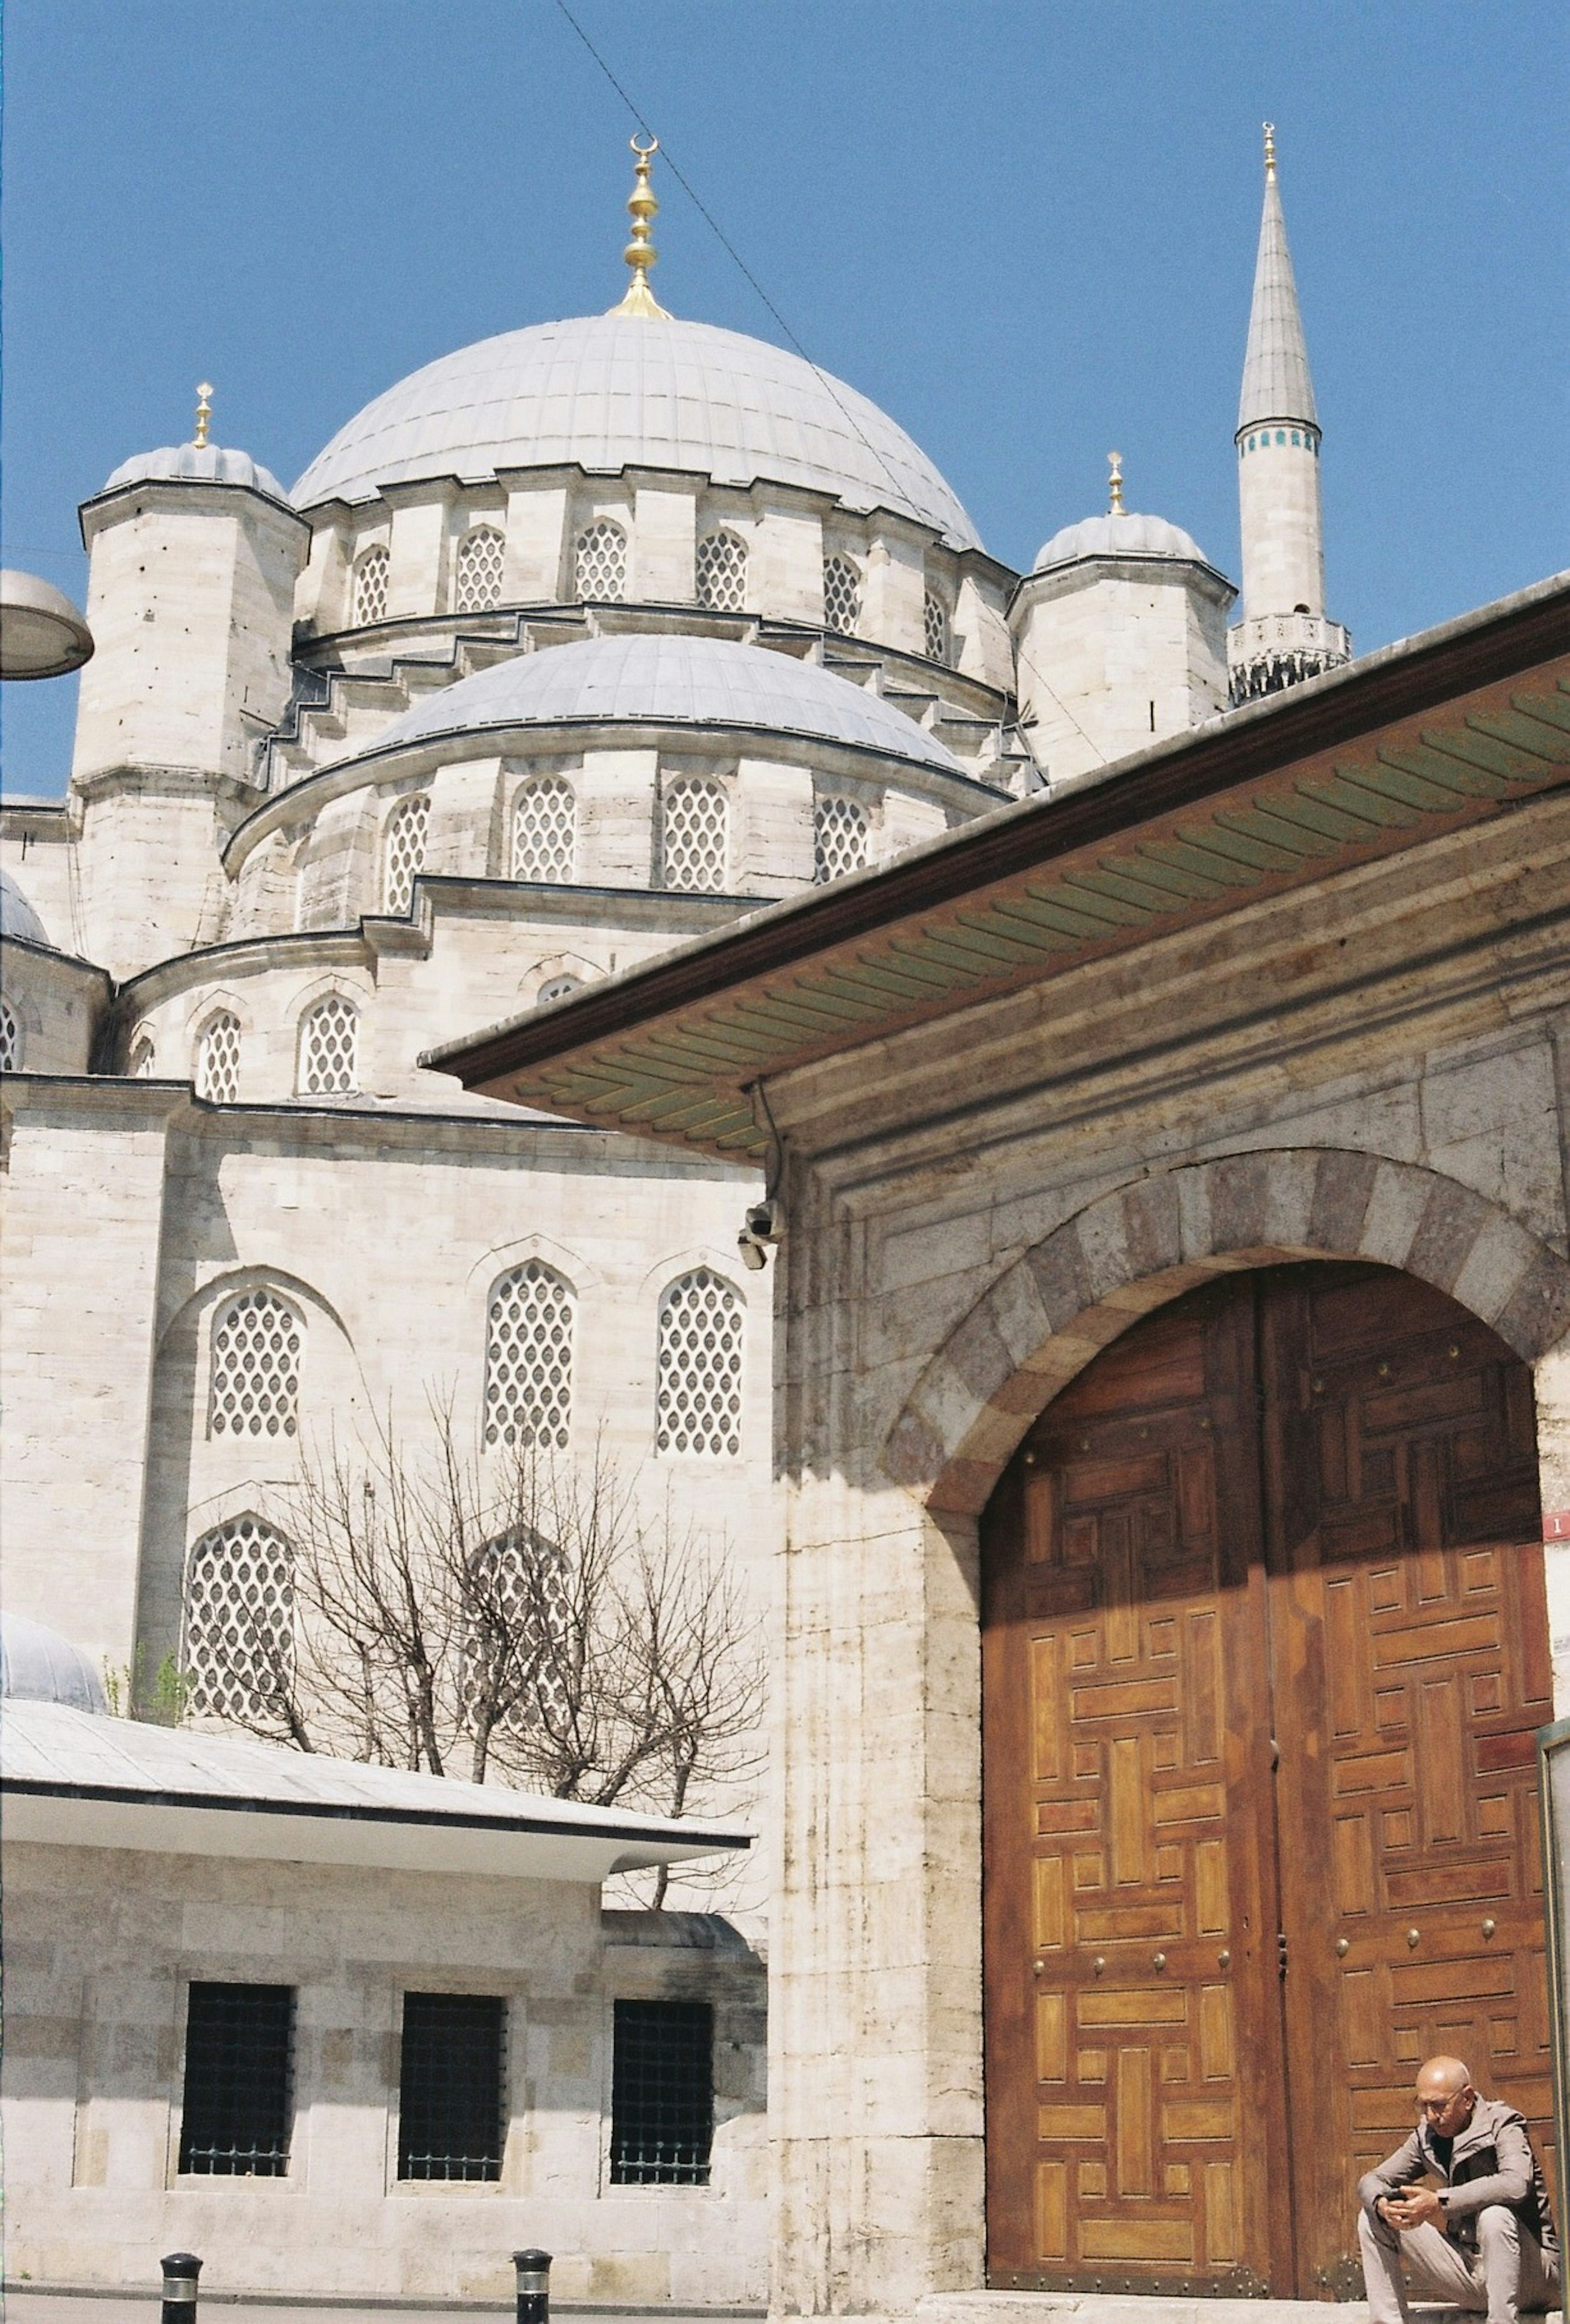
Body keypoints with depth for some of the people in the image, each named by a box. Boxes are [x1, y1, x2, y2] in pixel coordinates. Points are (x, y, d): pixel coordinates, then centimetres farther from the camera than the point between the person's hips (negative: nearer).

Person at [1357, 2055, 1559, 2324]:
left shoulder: (1502, 2125, -13)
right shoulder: (1427, 2137, 5)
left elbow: (1516, 2184, -34)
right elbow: (1371, 2181, 6)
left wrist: (1438, 2203, -39)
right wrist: (1382, 2205, -20)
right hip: (1470, 2268, 7)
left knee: (1495, 2215, -38)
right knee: (1372, 2218, -1)